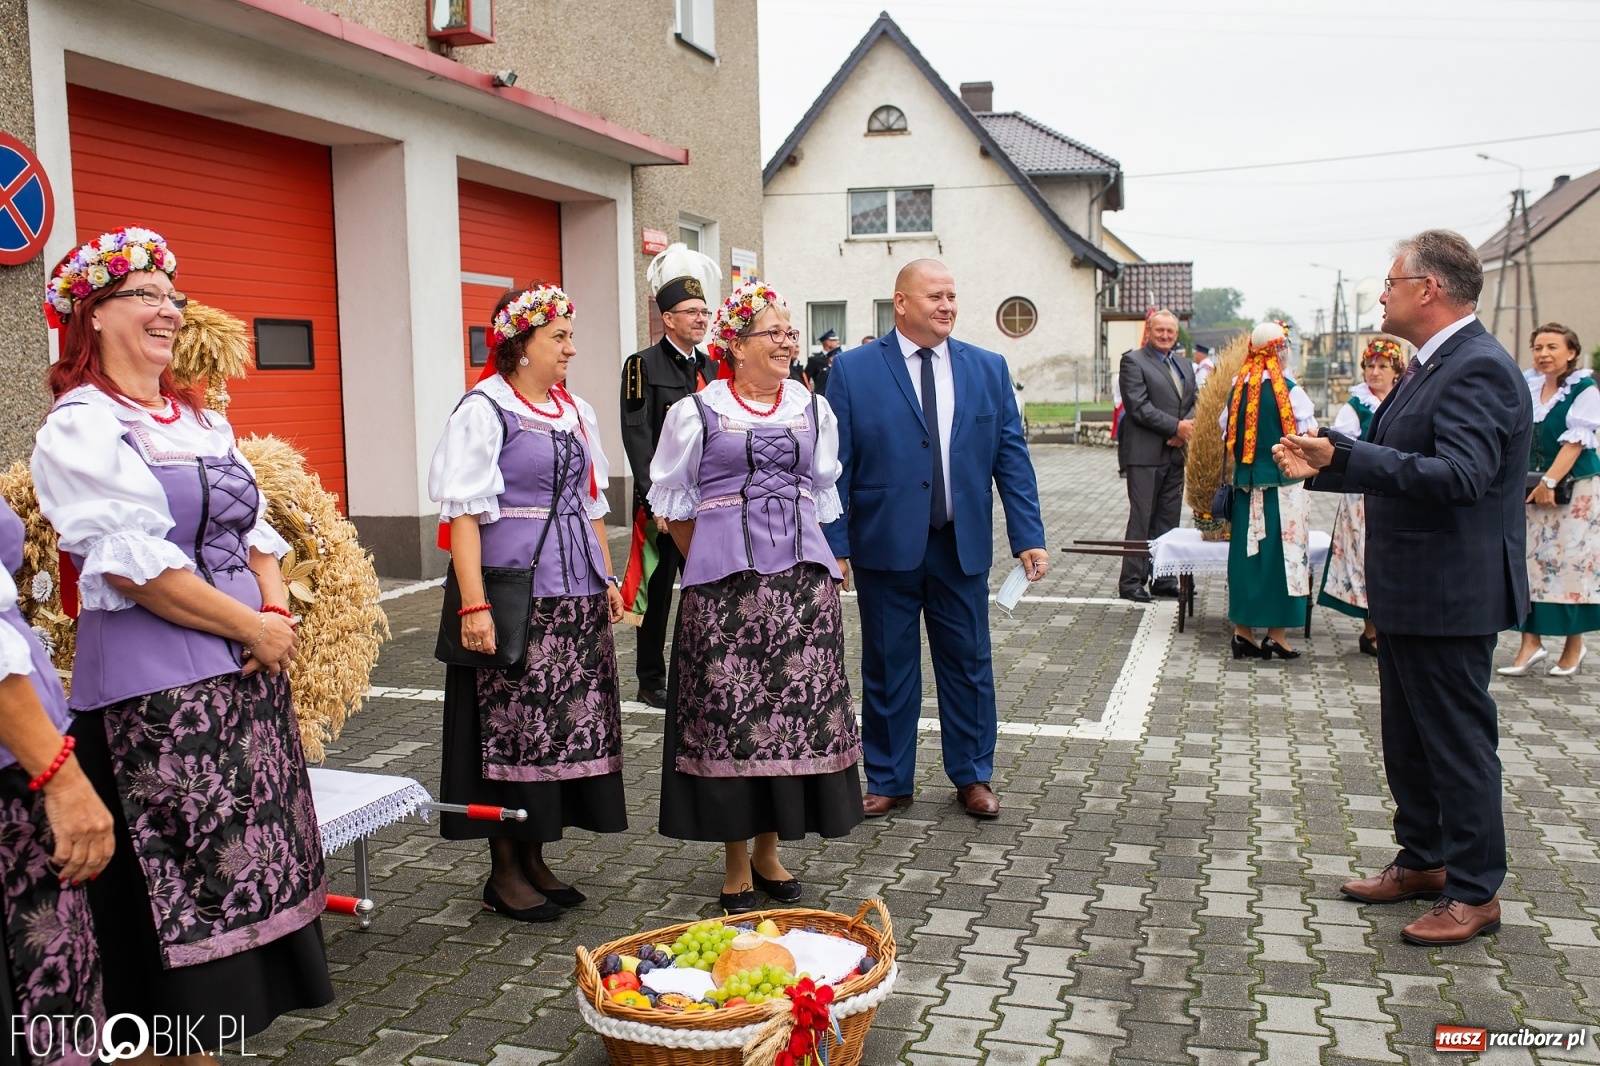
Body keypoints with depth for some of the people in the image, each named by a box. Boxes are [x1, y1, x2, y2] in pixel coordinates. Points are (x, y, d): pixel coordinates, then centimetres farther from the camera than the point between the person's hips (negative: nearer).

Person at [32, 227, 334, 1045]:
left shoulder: (204, 421, 16)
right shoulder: (80, 426, -7)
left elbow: (254, 530, 15)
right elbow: (134, 564, -16)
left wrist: (278, 614, -4)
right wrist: (252, 628, -12)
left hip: (250, 673, 7)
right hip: (153, 690, -7)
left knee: (247, 866, 11)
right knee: (174, 887, -2)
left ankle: (218, 1033, 24)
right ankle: (179, 1041, 12)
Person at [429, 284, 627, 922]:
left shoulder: (575, 410, 14)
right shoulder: (484, 409, -7)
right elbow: (463, 512, -13)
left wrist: (606, 577, 16)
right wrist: (474, 605, -20)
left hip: (577, 593, 7)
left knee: (569, 723, 10)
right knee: (512, 727, -1)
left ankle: (533, 859, 24)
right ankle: (504, 874, 14)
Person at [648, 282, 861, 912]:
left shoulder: (813, 408, 11)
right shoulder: (695, 412, 1)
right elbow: (673, 504, 8)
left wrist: (816, 565, 14)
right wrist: (713, 564, 7)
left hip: (802, 576, 3)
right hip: (723, 582, -3)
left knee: (794, 708, 4)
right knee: (728, 712, -2)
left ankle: (769, 852, 21)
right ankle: (736, 866, 13)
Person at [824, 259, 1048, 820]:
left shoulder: (988, 368, 6)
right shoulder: (853, 369, -2)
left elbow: (1012, 457, 5)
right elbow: (835, 465, -3)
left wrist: (1028, 536, -2)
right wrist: (835, 544, -8)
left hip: (963, 546, 2)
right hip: (885, 545, -2)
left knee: (969, 664, 11)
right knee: (888, 667, 9)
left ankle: (973, 777, 27)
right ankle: (889, 780, 24)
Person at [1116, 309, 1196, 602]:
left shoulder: (1184, 364, 19)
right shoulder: (1133, 361, -4)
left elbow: (1193, 403, 15)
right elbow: (1139, 407, -14)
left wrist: (1186, 429, -6)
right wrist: (1176, 426, -15)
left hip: (1175, 453, 7)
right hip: (1145, 454, -7)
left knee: (1169, 519, 10)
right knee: (1141, 519, -5)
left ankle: (1163, 578, 17)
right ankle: (1131, 581, 1)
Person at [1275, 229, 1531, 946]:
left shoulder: (1479, 369, -19)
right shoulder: (1430, 366, 13)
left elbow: (1457, 477, -32)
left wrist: (1342, 455, -37)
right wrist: (1324, 465, 7)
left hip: (1449, 596, -10)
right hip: (1408, 592, 10)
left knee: (1459, 741, 1)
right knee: (1407, 739, 19)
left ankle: (1476, 892, 14)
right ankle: (1424, 861, 33)